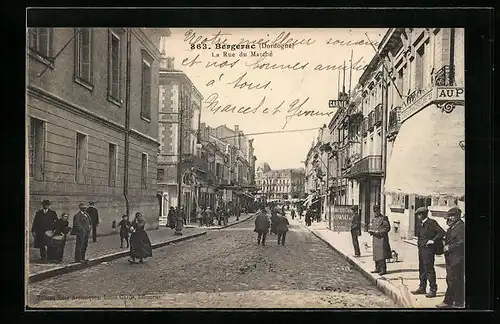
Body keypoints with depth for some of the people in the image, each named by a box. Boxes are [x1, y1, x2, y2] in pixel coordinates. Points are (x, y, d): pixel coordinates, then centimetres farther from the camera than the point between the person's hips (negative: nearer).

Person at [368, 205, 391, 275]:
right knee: (376, 255, 13)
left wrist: (379, 232, -19)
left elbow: (388, 228, -11)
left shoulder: (384, 218, -8)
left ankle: (383, 270, -7)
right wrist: (371, 231, 2)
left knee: (381, 255, -11)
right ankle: (378, 269, 22)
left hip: (382, 238, -8)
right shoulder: (374, 219, 17)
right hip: (375, 238, 8)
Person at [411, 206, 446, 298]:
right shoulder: (420, 223, 11)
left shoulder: (432, 223, -14)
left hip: (428, 249, -9)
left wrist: (433, 240, -18)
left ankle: (433, 290, 3)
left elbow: (442, 232, -21)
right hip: (421, 249, 9)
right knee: (422, 269, 15)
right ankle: (422, 288, 25)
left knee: (429, 269, -5)